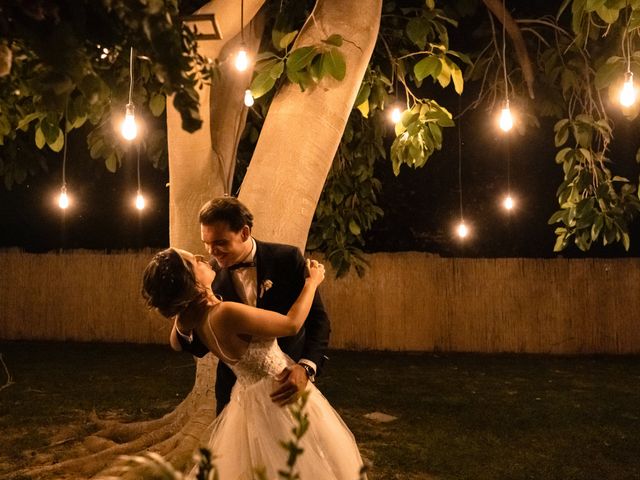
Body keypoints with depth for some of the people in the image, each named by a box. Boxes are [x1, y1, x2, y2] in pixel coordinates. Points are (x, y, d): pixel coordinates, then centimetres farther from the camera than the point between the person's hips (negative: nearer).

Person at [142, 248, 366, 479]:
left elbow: (176, 343, 17)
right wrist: (312, 282, -8)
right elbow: (292, 324, -23)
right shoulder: (226, 314, -34)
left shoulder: (190, 319, -9)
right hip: (283, 397, -8)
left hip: (251, 399, 8)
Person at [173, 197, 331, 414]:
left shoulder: (287, 259, -14)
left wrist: (306, 368, -29)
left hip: (288, 383, -1)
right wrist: (184, 328, -26)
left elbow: (318, 318, -12)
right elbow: (201, 347, -4)